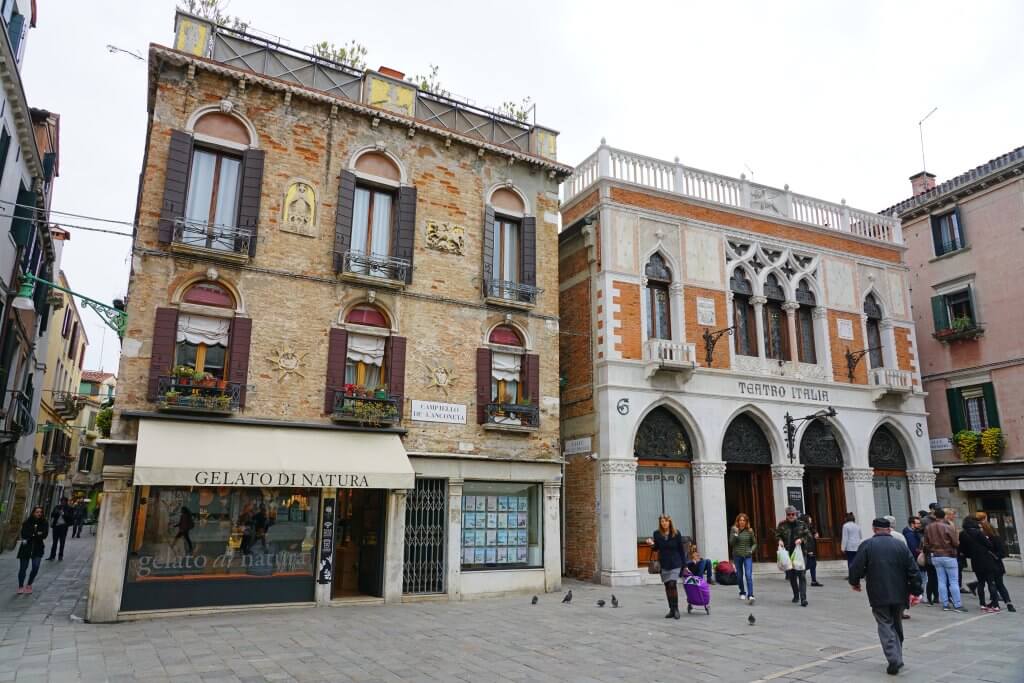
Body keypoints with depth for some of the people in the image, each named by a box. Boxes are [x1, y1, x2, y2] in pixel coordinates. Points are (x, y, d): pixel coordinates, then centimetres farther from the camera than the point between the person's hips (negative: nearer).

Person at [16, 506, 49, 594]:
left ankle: (29, 585, 13)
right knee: (23, 568, 2)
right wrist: (37, 535, -17)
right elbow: (24, 534, -11)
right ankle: (20, 586, 16)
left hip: (37, 548, 1)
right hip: (26, 547, -1)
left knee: (35, 568, -7)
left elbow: (44, 535, -7)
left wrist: (31, 536, -17)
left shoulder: (44, 523, 2)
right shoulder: (27, 523, -2)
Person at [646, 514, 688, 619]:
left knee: (672, 584, -14)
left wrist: (684, 564, 0)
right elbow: (656, 548, 7)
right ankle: (671, 610, 16)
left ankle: (676, 609, -3)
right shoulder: (657, 534, -1)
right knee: (667, 586, 7)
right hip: (663, 564, 3)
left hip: (675, 564, -3)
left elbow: (681, 549, 1)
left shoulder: (676, 533, -4)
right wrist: (652, 544, -16)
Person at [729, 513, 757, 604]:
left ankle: (750, 595, -16)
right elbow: (731, 543, -10)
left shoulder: (749, 531, -1)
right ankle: (742, 593, 29)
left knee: (749, 575, -13)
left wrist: (752, 550, -8)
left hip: (747, 556, -1)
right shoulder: (734, 529, -4)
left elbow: (754, 543, 9)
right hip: (737, 555, 1)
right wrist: (736, 533, -21)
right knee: (739, 576, 11)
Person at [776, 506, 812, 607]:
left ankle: (803, 598, -10)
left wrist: (801, 539, -13)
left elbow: (809, 535, 5)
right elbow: (777, 535, 11)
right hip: (788, 553, 2)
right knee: (791, 576, 11)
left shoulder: (802, 524, 2)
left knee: (801, 575, -9)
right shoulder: (782, 525, 3)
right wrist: (780, 540, -9)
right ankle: (796, 595, 29)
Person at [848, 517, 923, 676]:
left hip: (878, 595, -3)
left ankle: (893, 660, -10)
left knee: (885, 625, 2)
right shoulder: (900, 545, 4)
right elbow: (913, 570, 1)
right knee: (897, 625, 19)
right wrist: (915, 591, 9)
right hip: (899, 594, 4)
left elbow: (856, 567, -8)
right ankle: (898, 658, 24)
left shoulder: (867, 545, -5)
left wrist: (855, 582, 11)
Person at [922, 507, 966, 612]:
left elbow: (926, 544, 7)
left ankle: (945, 604, 11)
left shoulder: (928, 528, 1)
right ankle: (957, 605, 2)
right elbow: (956, 543, -11)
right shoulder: (948, 527, -14)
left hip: (935, 557, 4)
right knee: (953, 582, 1)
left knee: (941, 581, 9)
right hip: (949, 556, -4)